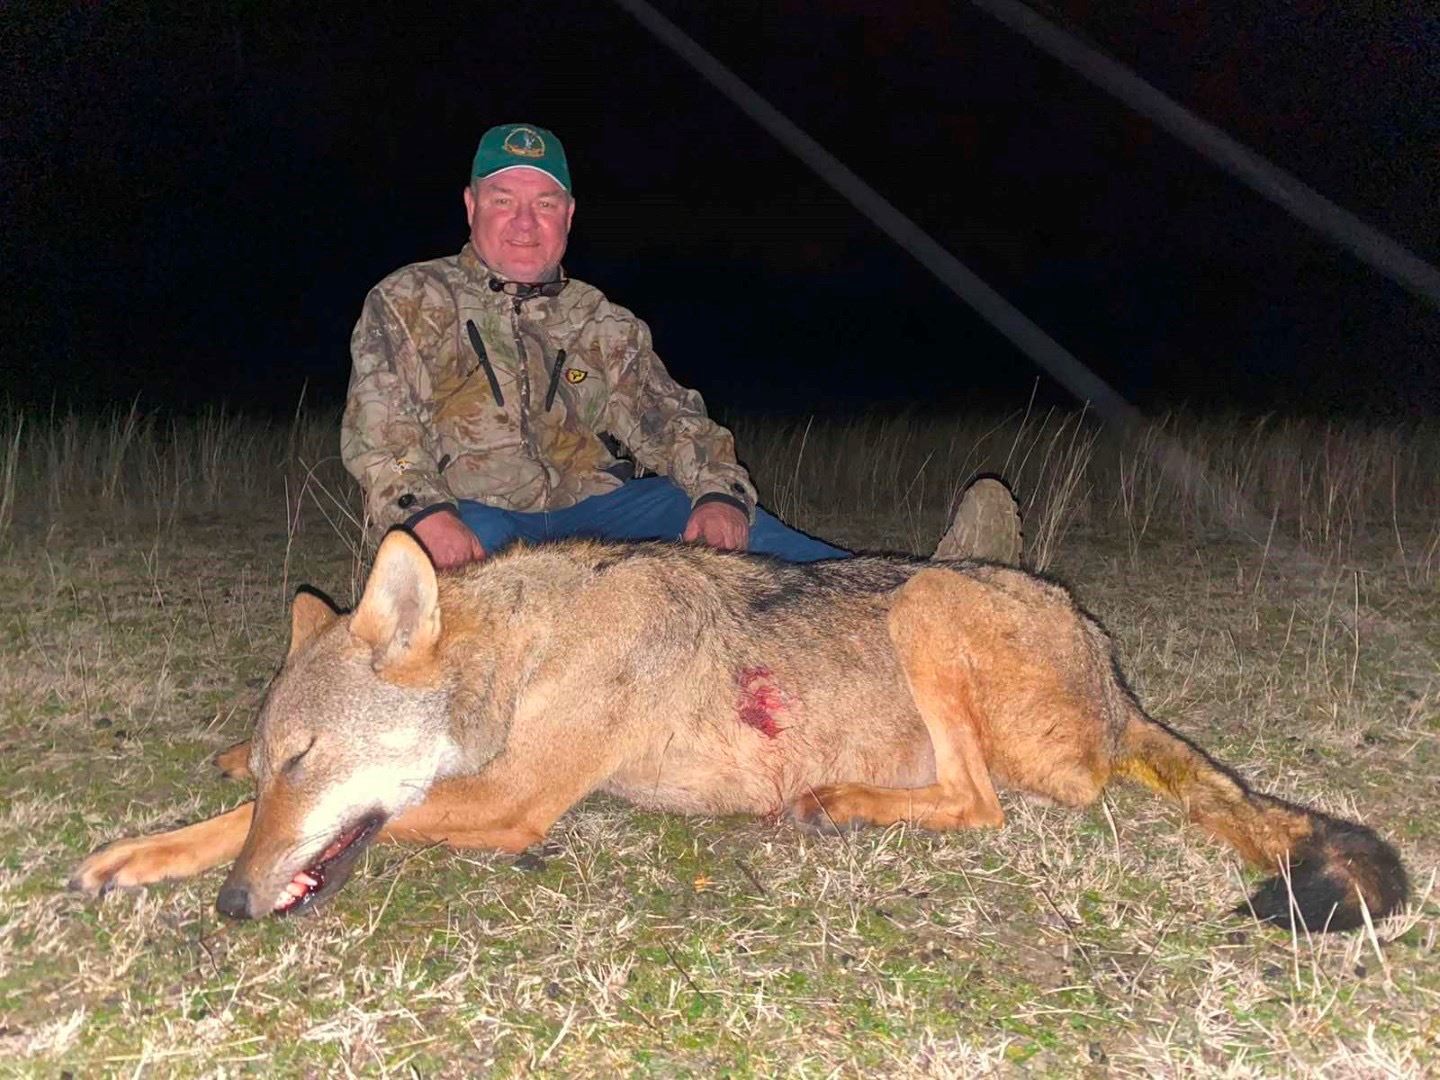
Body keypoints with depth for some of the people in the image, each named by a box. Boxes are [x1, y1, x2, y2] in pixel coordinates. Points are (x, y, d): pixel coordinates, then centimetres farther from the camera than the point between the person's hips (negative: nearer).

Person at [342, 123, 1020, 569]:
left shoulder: (603, 325, 20)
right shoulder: (408, 303, 11)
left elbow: (671, 423, 10)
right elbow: (377, 435, -1)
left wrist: (719, 494, -13)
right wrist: (426, 515, -22)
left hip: (596, 506, 2)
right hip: (477, 516, -1)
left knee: (734, 526, -22)